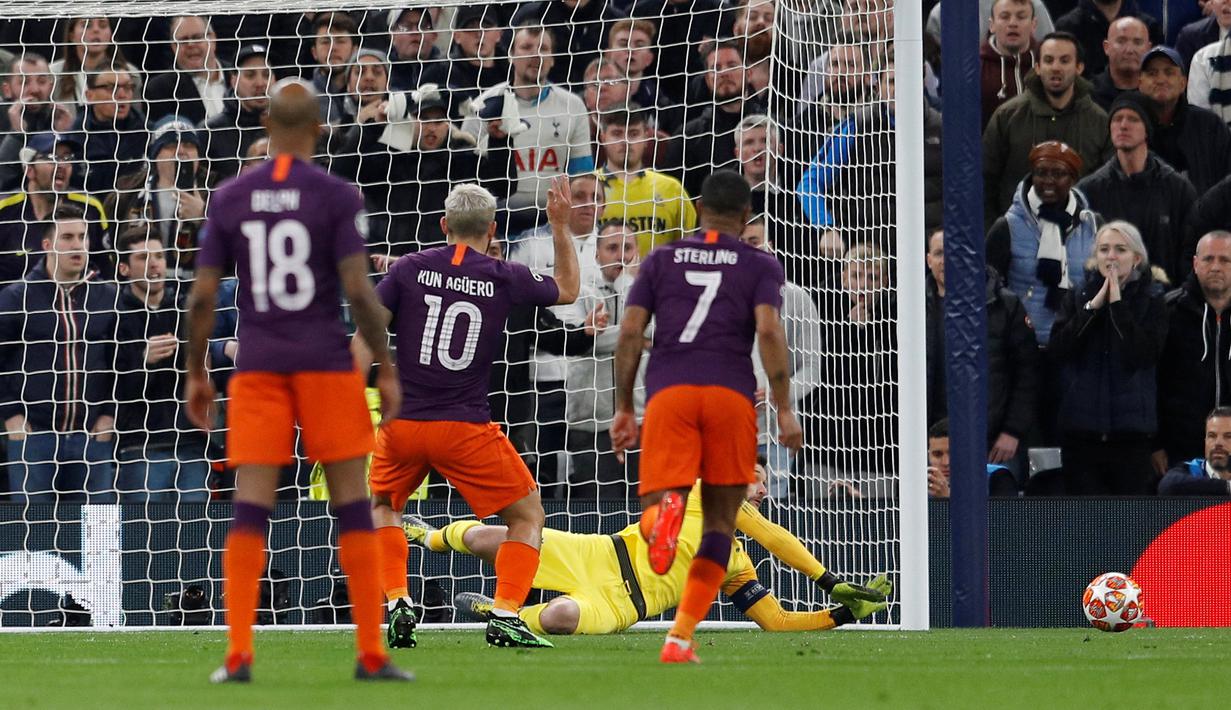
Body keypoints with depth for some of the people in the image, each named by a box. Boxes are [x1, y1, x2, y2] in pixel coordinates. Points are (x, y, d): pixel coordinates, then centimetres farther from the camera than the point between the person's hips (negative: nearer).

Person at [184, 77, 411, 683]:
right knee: (352, 506, 4)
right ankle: (371, 654, 4)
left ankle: (238, 654, -9)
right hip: (326, 362, -2)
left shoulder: (230, 198, 4)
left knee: (250, 511, 0)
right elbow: (358, 291, -10)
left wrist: (196, 374, 13)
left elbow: (201, 297, 3)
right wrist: (387, 370, -2)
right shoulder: (337, 197, -5)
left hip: (257, 367, 2)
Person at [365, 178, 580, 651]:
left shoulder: (409, 269, 1)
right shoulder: (505, 278, -1)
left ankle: (397, 603, 10)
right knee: (528, 515, 12)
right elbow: (567, 290, 19)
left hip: (403, 421, 2)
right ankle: (506, 615, -5)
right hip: (466, 429, -2)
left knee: (382, 505, 28)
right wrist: (560, 227, 25)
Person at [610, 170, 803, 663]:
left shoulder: (661, 260, 18)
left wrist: (623, 409, 16)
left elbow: (630, 333, 10)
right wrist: (784, 409, -3)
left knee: (651, 517, -3)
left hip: (668, 390, 1)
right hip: (731, 393, 0)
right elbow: (768, 331, -3)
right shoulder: (759, 265, 13)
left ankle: (665, 510, -42)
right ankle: (680, 638, 2)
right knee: (720, 523, 12)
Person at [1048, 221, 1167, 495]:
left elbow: (1145, 355, -13)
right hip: (1081, 427, 2)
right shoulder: (1078, 298, 10)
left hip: (1132, 429, -2)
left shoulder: (1151, 300, 2)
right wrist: (1093, 306, -8)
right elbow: (1058, 350, -3)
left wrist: (1117, 305, -12)